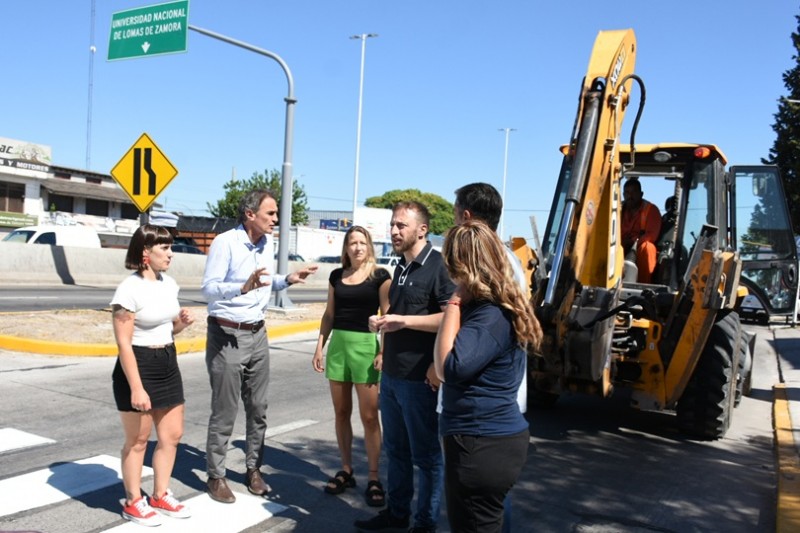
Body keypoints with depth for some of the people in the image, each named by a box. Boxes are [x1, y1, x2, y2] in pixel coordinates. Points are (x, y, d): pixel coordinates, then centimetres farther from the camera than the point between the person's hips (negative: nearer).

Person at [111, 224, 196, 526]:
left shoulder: (169, 284, 7)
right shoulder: (129, 289, -16)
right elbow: (123, 343, -19)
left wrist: (182, 322, -3)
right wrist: (136, 387, -22)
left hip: (167, 364, 8)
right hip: (138, 367, -8)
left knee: (172, 435, 13)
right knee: (137, 441, 5)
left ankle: (160, 496, 29)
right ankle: (133, 503, 22)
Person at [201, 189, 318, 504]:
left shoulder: (268, 244, 7)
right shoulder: (225, 242, -15)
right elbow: (208, 288, -22)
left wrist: (287, 280, 4)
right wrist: (243, 287, -37)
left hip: (257, 334, 6)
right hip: (226, 335, -6)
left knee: (258, 408, 11)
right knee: (225, 412, 0)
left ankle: (253, 469, 25)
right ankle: (216, 476, 14)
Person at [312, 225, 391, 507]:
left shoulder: (380, 275, -3)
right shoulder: (336, 276, 9)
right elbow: (329, 315, 15)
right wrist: (319, 347, 9)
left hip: (366, 345, -4)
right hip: (338, 344, 5)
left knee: (369, 416, -1)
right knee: (341, 413, 10)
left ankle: (373, 478, 8)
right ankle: (346, 471, 22)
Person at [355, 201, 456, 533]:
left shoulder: (439, 266, -14)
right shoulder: (401, 267, 13)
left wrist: (405, 320, -24)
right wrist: (382, 323, 6)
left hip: (419, 378, -8)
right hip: (390, 375, 8)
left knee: (426, 455, 6)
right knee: (395, 449, 18)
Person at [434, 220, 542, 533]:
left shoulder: (492, 316, -23)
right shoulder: (497, 307, 8)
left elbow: (448, 368, -27)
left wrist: (455, 302, -22)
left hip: (482, 446, -10)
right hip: (491, 439, 10)